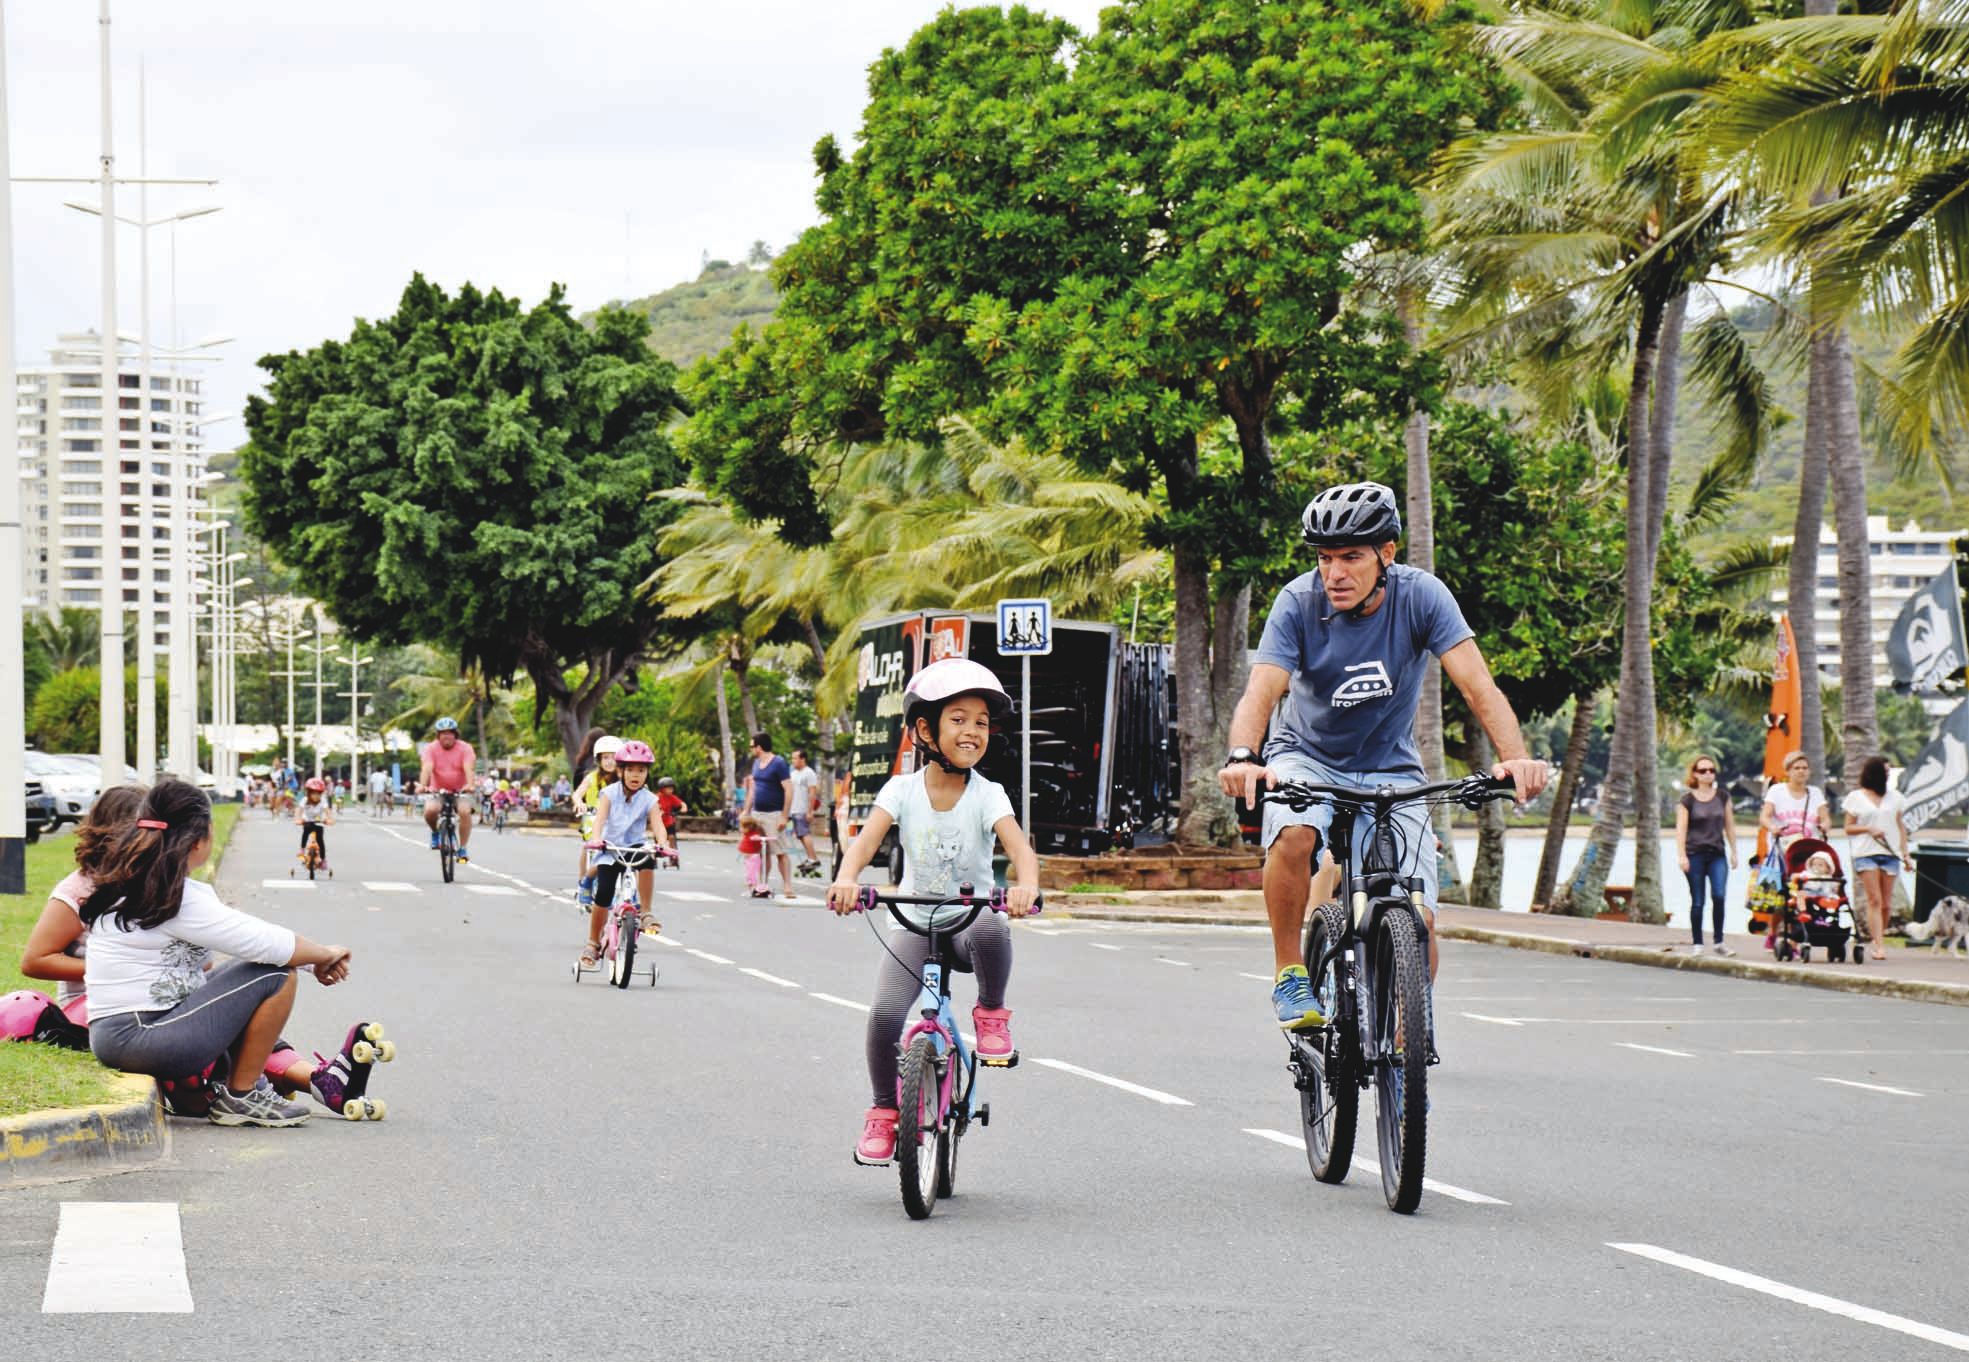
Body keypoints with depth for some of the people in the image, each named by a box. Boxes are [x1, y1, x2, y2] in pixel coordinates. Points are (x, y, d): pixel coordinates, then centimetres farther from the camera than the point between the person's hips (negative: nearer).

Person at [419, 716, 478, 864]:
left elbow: (468, 768, -27)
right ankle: (435, 832, 5)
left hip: (460, 790, 0)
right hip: (437, 790, 0)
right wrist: (422, 785, -45)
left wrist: (470, 784, -47)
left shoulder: (465, 748, -12)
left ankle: (462, 849, -15)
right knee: (430, 810, -29)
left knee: (465, 811, -28)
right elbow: (427, 768, -26)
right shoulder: (431, 748, -11)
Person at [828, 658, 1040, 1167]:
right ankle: (883, 1111, 4)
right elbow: (868, 837, -19)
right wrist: (846, 878, -41)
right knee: (885, 1014, -20)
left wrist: (1026, 885, -46)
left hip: (971, 919, -1)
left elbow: (1018, 843, -23)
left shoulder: (987, 795, -7)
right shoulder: (903, 789, -5)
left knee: (990, 932, -38)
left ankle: (992, 1013, -7)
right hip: (915, 923, 1)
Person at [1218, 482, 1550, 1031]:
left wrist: (1516, 758, -44)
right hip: (1308, 757, -1)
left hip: (1390, 768, 1)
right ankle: (1290, 975, -15)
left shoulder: (1421, 595, -18)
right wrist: (1243, 758, -51)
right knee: (1293, 837, -35)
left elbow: (1479, 687, -26)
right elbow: (1261, 692, -29)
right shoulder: (1300, 601, -19)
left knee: (1418, 923, -12)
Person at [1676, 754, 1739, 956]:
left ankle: (1719, 942, -5)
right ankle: (1697, 943, 8)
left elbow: (1729, 825, 16)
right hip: (1695, 855, -2)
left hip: (1717, 854, 2)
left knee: (1719, 896, -14)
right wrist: (1682, 855, -10)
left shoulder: (1722, 797, 10)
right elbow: (1681, 828, -3)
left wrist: (1734, 852, 13)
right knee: (1697, 902, 0)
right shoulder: (1687, 799, 0)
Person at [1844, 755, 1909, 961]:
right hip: (1866, 853, -3)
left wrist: (1905, 851, 9)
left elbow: (1901, 825, 18)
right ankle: (1879, 945, -15)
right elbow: (1848, 828, 7)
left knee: (1886, 903, 1)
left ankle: (1875, 940, 16)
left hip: (1891, 853, 3)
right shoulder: (1856, 798, 5)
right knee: (1874, 900, -12)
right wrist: (1868, 829, -10)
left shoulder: (1894, 796, 14)